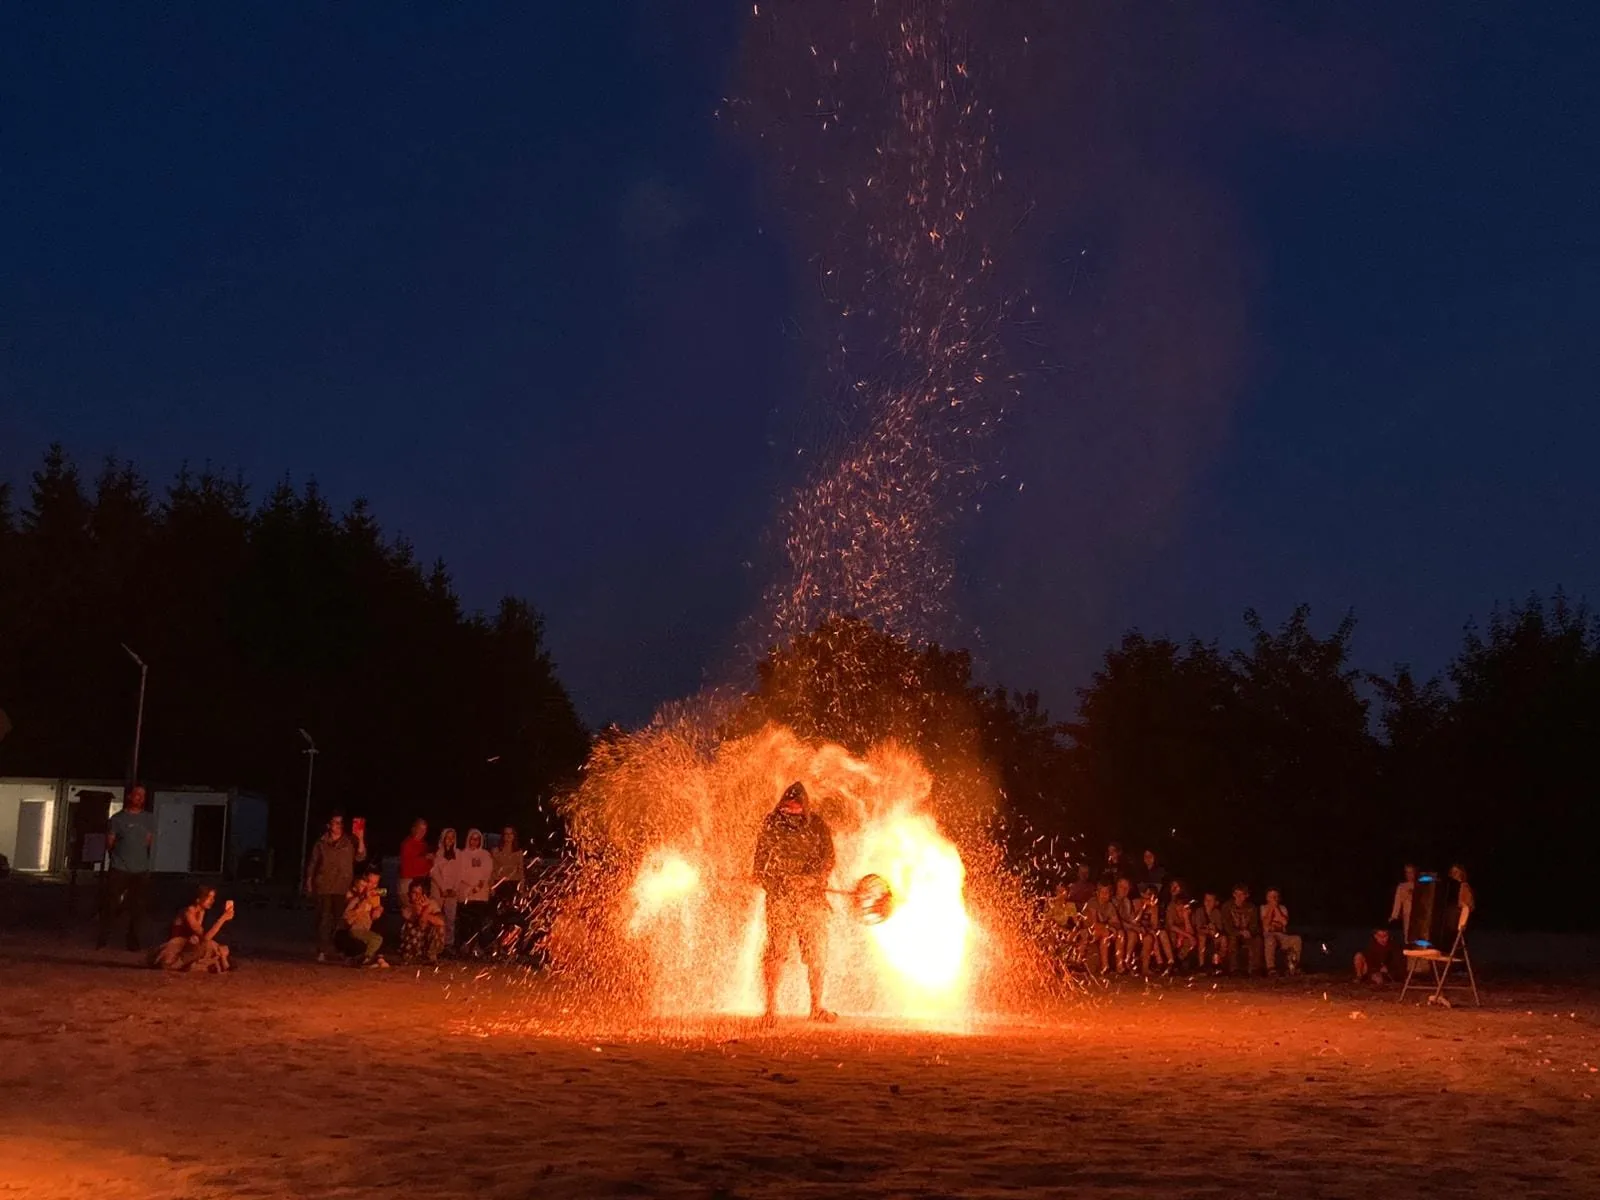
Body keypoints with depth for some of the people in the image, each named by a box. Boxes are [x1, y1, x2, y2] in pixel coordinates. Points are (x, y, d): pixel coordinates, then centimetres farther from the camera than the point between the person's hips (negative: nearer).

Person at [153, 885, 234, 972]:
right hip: (173, 953, -8)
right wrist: (223, 918, -28)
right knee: (208, 945, -28)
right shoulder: (189, 912, -21)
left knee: (223, 950, -2)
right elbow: (205, 937, -27)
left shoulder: (201, 911, 5)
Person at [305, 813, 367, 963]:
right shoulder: (321, 843, 11)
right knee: (323, 918, -6)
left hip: (342, 888, 0)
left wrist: (361, 839, -19)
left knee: (340, 919, -1)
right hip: (324, 886, 0)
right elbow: (313, 863, 16)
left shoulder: (350, 842, 7)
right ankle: (322, 951, -7)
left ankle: (338, 950, 6)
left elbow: (360, 857, -7)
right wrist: (309, 882, 11)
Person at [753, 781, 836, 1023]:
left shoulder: (817, 825, 5)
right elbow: (761, 859, 6)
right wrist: (773, 884, -8)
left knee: (816, 952, 3)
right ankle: (770, 1007, -4)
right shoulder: (772, 824, 3)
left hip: (812, 896, 2)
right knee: (776, 950, -8)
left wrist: (812, 878, -14)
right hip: (780, 896, -2)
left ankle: (816, 1006, 14)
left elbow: (828, 858, 3)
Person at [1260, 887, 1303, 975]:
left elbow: (1285, 922, -6)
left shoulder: (1283, 908, 14)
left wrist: (1276, 908, -5)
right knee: (1270, 940, -41)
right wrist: (1271, 908, -6)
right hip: (1268, 934, -3)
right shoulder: (1263, 908, 8)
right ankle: (1271, 968, -41)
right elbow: (1265, 924, -8)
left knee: (1297, 939, -27)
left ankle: (1292, 966, -23)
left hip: (1282, 935, 3)